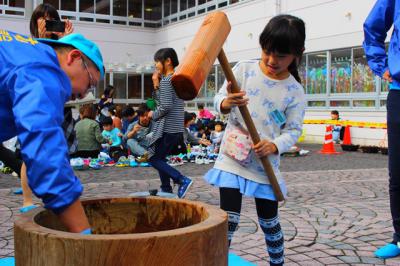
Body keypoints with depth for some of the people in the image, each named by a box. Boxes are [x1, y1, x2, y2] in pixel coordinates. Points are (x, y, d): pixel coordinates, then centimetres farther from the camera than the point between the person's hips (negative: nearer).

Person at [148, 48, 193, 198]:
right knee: (160, 159, 17)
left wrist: (153, 115, -5)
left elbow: (165, 106, -22)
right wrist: (156, 85, 4)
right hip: (177, 128, 9)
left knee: (154, 159, -1)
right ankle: (166, 190, 18)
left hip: (166, 128, -9)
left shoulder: (166, 80, -13)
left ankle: (182, 180, -11)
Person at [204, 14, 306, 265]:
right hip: (233, 158, 0)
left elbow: (293, 129, -4)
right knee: (229, 219, -1)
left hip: (266, 164, 0)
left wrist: (275, 146, -23)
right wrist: (226, 102, -26)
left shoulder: (295, 92, -5)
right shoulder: (244, 69, -4)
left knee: (269, 221, 13)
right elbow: (219, 99, -2)